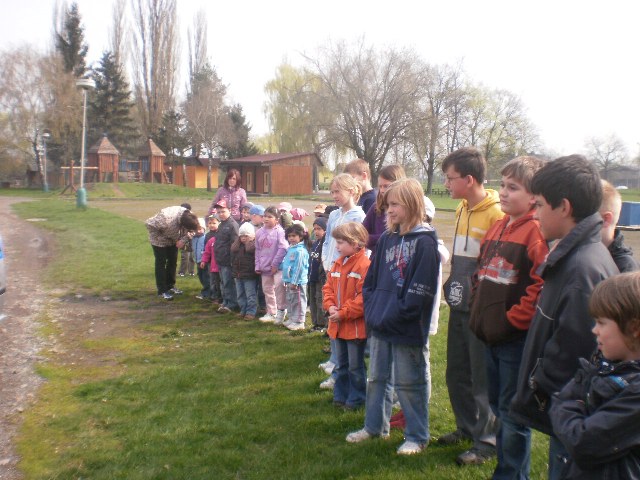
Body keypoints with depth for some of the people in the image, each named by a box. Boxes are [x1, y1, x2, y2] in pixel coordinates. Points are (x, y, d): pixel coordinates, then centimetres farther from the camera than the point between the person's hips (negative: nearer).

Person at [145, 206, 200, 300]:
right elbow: (149, 224, -31)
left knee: (173, 262, 12)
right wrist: (158, 237, -24)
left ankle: (170, 286, 27)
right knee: (161, 263, -2)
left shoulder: (189, 217, -27)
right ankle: (162, 290, 5)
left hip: (173, 240, 6)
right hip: (160, 241, -6)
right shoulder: (167, 218, -43)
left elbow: (192, 230, -8)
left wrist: (183, 240, -24)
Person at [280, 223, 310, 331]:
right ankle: (292, 319, 30)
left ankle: (299, 322, 6)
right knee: (290, 301, 19)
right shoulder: (290, 249, 11)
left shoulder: (300, 250, -19)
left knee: (298, 301, -1)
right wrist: (285, 280, 23)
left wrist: (294, 282, -22)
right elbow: (285, 263, 21)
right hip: (289, 281, 10)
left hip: (297, 281, -10)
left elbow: (298, 267, -22)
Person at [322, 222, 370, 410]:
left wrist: (343, 313, -21)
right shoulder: (338, 263, 7)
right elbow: (328, 287, 12)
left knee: (355, 366, 6)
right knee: (341, 364, 19)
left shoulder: (364, 265, -19)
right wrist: (330, 306, -6)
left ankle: (356, 398, 20)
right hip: (338, 324, 8)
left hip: (355, 325, -8)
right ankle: (340, 395, 32)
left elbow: (364, 297, -23)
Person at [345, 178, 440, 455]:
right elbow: (372, 279, 14)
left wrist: (393, 316, -17)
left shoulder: (424, 242, -12)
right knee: (377, 377, 18)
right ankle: (375, 426, 35)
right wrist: (372, 310, 2)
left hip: (407, 328, -7)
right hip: (380, 326, 7)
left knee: (408, 383, 5)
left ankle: (417, 436, 21)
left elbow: (421, 290, -18)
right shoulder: (387, 239, 9)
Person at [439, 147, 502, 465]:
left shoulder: (496, 214, -18)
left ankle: (486, 442, 18)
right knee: (457, 373, 18)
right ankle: (467, 427, 35)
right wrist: (453, 284, 14)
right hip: (459, 307, 8)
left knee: (482, 378, 4)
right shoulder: (462, 209, 9)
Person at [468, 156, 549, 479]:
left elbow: (542, 286, -26)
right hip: (491, 335, 9)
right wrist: (480, 313, 11)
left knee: (513, 413, 4)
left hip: (517, 339, -8)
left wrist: (511, 321, -18)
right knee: (497, 404, 20)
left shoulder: (536, 232, -16)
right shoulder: (498, 228, 10)